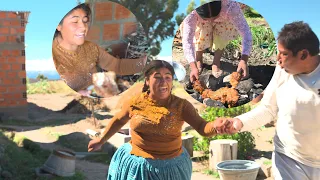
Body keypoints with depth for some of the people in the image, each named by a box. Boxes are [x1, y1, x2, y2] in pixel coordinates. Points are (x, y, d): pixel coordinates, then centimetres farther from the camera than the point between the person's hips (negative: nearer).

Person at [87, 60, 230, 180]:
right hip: (137, 165, 1)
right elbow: (118, 120, 9)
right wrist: (101, 140, 18)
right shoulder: (136, 103, -8)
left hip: (170, 168, 0)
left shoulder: (181, 105, -13)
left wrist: (215, 126, -46)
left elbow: (202, 127, -23)